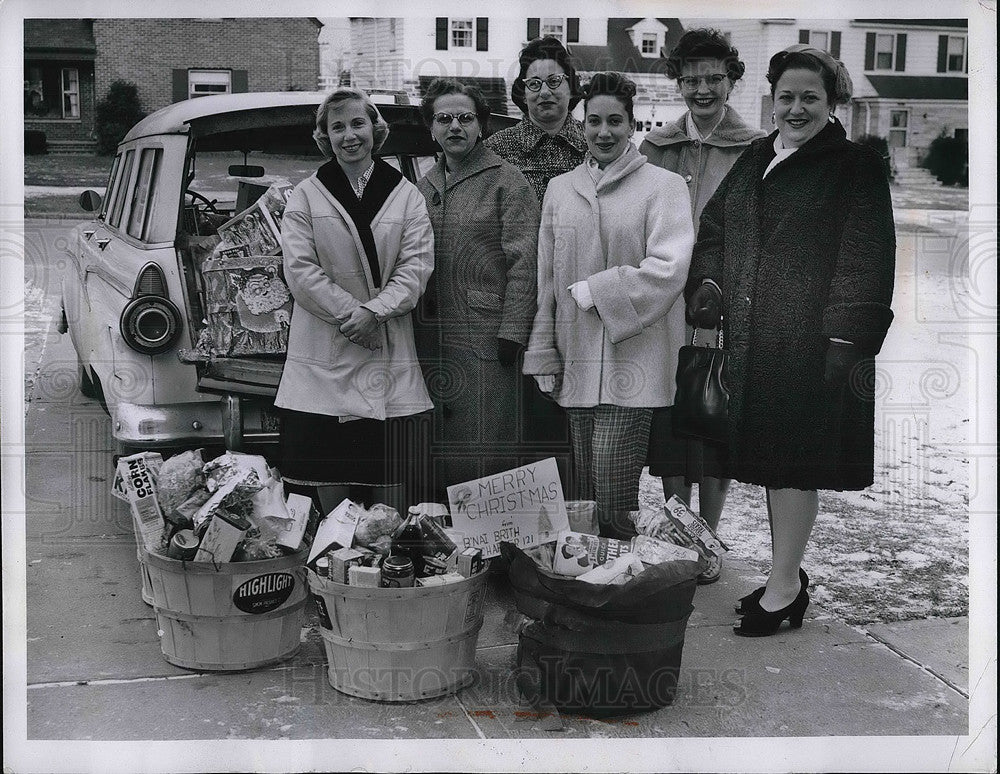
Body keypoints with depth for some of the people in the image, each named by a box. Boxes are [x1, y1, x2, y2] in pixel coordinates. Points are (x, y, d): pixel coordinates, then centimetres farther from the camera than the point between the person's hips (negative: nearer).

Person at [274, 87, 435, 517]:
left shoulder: (406, 195, 9)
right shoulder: (306, 196, 6)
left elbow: (417, 264, 0)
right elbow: (299, 269, -2)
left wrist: (375, 311, -13)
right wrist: (349, 312, -12)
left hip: (390, 356, 1)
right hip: (324, 356, -1)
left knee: (393, 495, 1)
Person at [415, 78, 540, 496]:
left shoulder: (507, 181, -1)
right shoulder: (423, 187, 16)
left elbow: (523, 264, -8)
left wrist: (511, 332, -15)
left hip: (487, 341, -5)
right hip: (432, 342, 6)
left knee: (484, 448, -4)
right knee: (439, 450, 8)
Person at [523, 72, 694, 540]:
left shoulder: (663, 186, -1)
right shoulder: (560, 189, 14)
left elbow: (668, 269, -12)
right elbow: (546, 281, 15)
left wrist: (593, 291, -9)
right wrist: (544, 355, 10)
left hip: (634, 357, -5)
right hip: (577, 362, 5)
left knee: (612, 481, -10)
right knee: (586, 490, 7)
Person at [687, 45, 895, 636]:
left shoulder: (855, 167, -3)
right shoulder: (753, 161, 15)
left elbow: (866, 259, -10)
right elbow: (715, 230, 21)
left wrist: (846, 339, -17)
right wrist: (708, 283, 1)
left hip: (810, 342, -6)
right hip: (753, 342, 6)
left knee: (796, 460, -2)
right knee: (773, 456, 14)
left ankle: (784, 586, 10)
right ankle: (789, 576, 28)